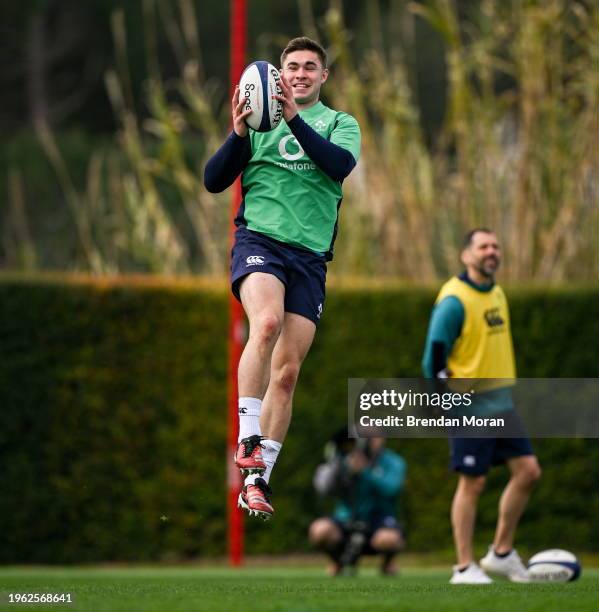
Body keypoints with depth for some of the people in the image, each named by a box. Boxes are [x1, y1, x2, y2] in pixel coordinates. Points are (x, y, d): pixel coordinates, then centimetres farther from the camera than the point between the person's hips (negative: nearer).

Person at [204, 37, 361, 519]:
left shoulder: (340, 123, 13)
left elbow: (341, 164, -9)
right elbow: (214, 181, 7)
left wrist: (295, 118, -18)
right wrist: (239, 134, -9)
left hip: (310, 254, 2)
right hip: (259, 239, -2)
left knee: (288, 371, 0)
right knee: (267, 322, -32)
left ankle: (258, 480, 7)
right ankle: (248, 439, -30)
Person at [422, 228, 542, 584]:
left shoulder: (498, 295, 13)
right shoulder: (454, 300, -13)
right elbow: (435, 351, -15)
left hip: (503, 404, 8)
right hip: (470, 407, -8)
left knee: (528, 471, 3)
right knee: (473, 483, -5)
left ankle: (502, 552, 15)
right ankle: (465, 567, 3)